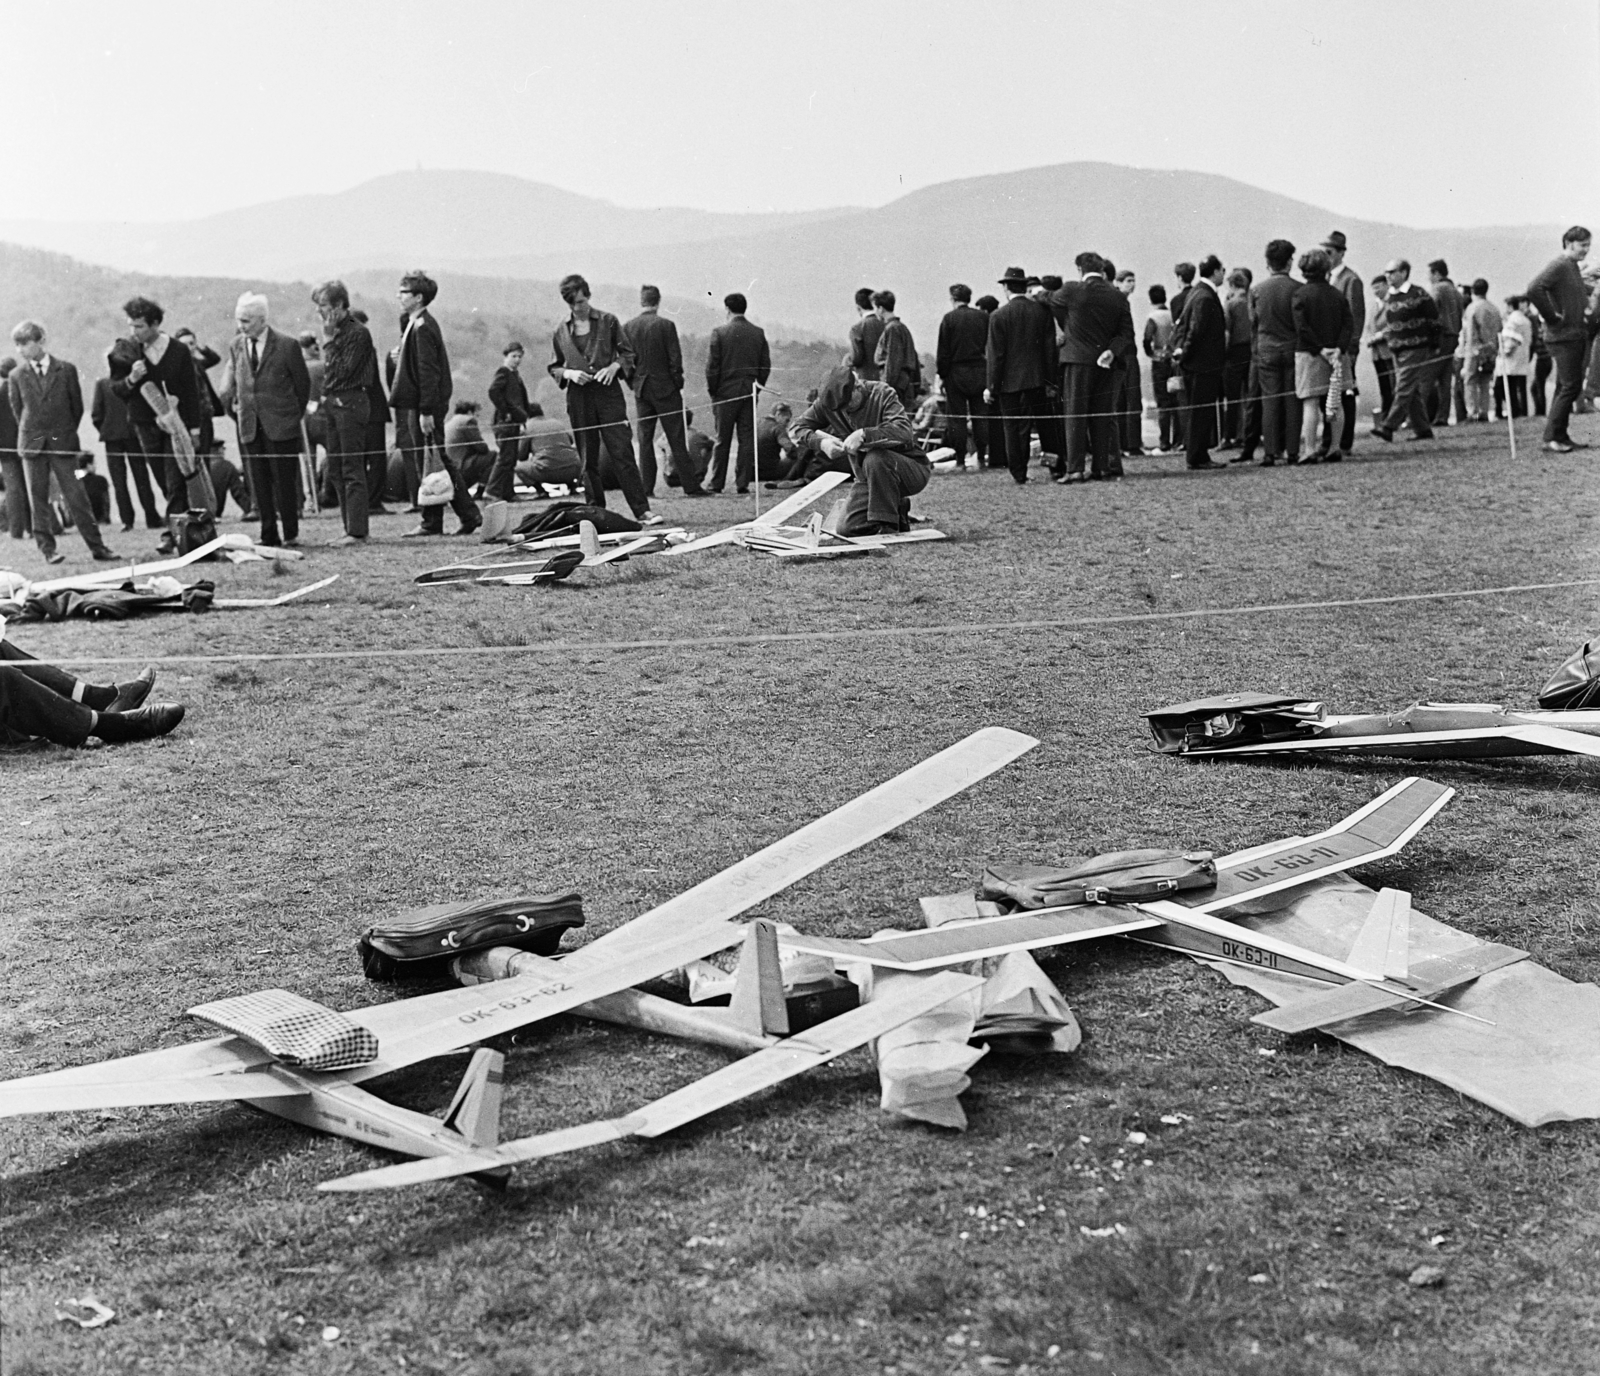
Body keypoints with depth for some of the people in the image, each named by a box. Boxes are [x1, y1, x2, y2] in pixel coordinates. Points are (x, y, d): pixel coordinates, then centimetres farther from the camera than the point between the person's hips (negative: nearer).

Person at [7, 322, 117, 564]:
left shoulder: (66, 370, 1)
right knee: (38, 499, 1)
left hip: (63, 443, -1)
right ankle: (47, 549, 6)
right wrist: (31, 435, 14)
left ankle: (97, 547, -3)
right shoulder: (16, 376, 4)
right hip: (32, 444, 1)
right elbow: (17, 410, 14)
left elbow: (77, 406, 8)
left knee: (77, 497, -4)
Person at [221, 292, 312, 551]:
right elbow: (230, 385, 18)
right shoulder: (236, 345, 7)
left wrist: (294, 414, 6)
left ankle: (291, 534, 8)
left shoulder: (287, 345, -6)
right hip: (250, 427, 4)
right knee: (260, 483, 4)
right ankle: (269, 536, 10)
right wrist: (234, 405, 8)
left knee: (284, 481, -1)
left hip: (280, 425, -4)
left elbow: (303, 383, 3)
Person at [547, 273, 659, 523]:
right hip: (578, 397, 2)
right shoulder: (561, 331, 8)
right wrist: (569, 374, -6)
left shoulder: (608, 321, 3)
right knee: (588, 460, 5)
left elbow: (628, 353, 8)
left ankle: (642, 511, -10)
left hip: (608, 392, -2)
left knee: (622, 452, -8)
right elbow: (553, 368, 14)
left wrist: (614, 366, -12)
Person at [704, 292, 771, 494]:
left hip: (726, 392, -2)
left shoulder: (719, 333, -8)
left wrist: (712, 391, 3)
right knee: (747, 438, 5)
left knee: (722, 440, 4)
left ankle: (717, 483, 8)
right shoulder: (758, 333, 2)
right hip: (750, 392, 2)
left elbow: (712, 366, -7)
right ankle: (742, 483, 3)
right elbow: (766, 365, 4)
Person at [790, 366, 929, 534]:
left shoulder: (882, 394, -19)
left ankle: (887, 525, -22)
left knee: (875, 459, -37)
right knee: (847, 530, -11)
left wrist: (864, 434, -42)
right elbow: (798, 428, -2)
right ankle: (897, 510, 15)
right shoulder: (829, 401, -6)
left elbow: (904, 432, -33)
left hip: (914, 469, -5)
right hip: (870, 478, 5)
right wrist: (821, 442, -22)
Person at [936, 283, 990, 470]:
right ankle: (981, 458, 9)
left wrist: (941, 374, -1)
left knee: (957, 418, 2)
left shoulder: (949, 318, -7)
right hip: (979, 373, 3)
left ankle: (960, 461, 0)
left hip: (956, 373, -3)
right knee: (981, 417, 8)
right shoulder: (983, 317, 2)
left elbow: (943, 351, -8)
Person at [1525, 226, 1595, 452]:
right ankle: (1552, 437, -7)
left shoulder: (1574, 267, 16)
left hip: (1577, 335, 9)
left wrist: (1586, 308, 16)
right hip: (1563, 336, -9)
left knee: (1566, 387, 11)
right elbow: (1534, 289, -29)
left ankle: (1561, 435, 16)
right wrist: (1551, 316, -23)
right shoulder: (1558, 265, -14)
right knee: (1569, 386, -11)